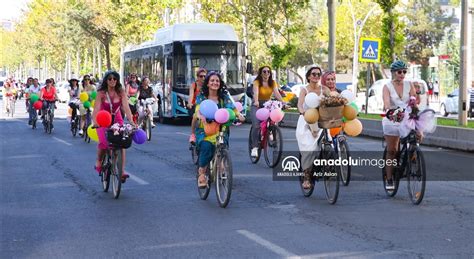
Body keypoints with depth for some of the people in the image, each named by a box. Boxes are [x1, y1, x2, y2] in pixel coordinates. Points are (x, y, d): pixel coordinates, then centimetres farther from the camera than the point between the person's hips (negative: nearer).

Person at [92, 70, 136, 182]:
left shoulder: (121, 92, -8)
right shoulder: (101, 93, -12)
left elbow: (126, 107, -17)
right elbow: (96, 108, -21)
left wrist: (131, 121, -32)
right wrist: (95, 122, -38)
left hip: (117, 120, 2)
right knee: (103, 143, -22)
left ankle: (122, 171, -14)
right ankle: (99, 162, 8)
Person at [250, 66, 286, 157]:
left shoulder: (273, 83, -1)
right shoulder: (257, 82, -11)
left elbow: (277, 93, -16)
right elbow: (256, 92, -28)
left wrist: (283, 102, -34)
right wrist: (256, 102, -48)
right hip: (257, 105, -4)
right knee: (256, 126, -19)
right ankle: (254, 147, -15)